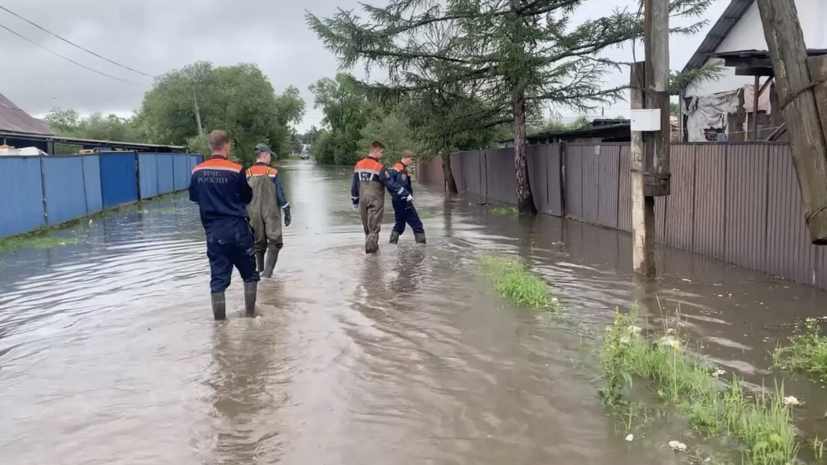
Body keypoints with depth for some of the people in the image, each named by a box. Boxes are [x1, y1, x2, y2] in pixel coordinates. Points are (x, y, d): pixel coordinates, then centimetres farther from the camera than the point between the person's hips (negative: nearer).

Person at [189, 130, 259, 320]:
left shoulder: (197, 172, 1)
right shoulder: (235, 170, -10)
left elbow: (193, 197, 16)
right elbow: (248, 197, 2)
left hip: (213, 231, 3)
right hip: (237, 228, -3)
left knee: (218, 276, 8)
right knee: (249, 273, 14)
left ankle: (220, 319, 9)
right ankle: (251, 312, 17)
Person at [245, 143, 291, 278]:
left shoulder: (247, 174, 1)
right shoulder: (273, 173, -8)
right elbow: (280, 195, -8)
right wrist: (287, 213, -1)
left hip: (254, 215, 4)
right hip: (271, 214, -4)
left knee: (259, 243, 16)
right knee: (274, 243, 4)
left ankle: (260, 271, 21)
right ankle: (267, 272, -10)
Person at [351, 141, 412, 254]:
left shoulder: (358, 165, 6)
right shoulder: (379, 167, -14)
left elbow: (354, 185, 11)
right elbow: (391, 184, -14)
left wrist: (355, 201, 21)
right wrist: (407, 196, -9)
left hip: (363, 200, 6)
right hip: (375, 200, -6)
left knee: (367, 225, 16)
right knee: (374, 225, 0)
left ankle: (370, 245, 24)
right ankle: (371, 247, -6)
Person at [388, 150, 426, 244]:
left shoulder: (395, 168, 13)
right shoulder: (402, 170, -18)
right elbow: (403, 187, -24)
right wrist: (408, 202, -23)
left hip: (396, 201, 10)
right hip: (403, 201, -10)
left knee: (399, 223, 16)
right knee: (417, 224, -4)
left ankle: (392, 244, 14)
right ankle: (421, 244, -4)